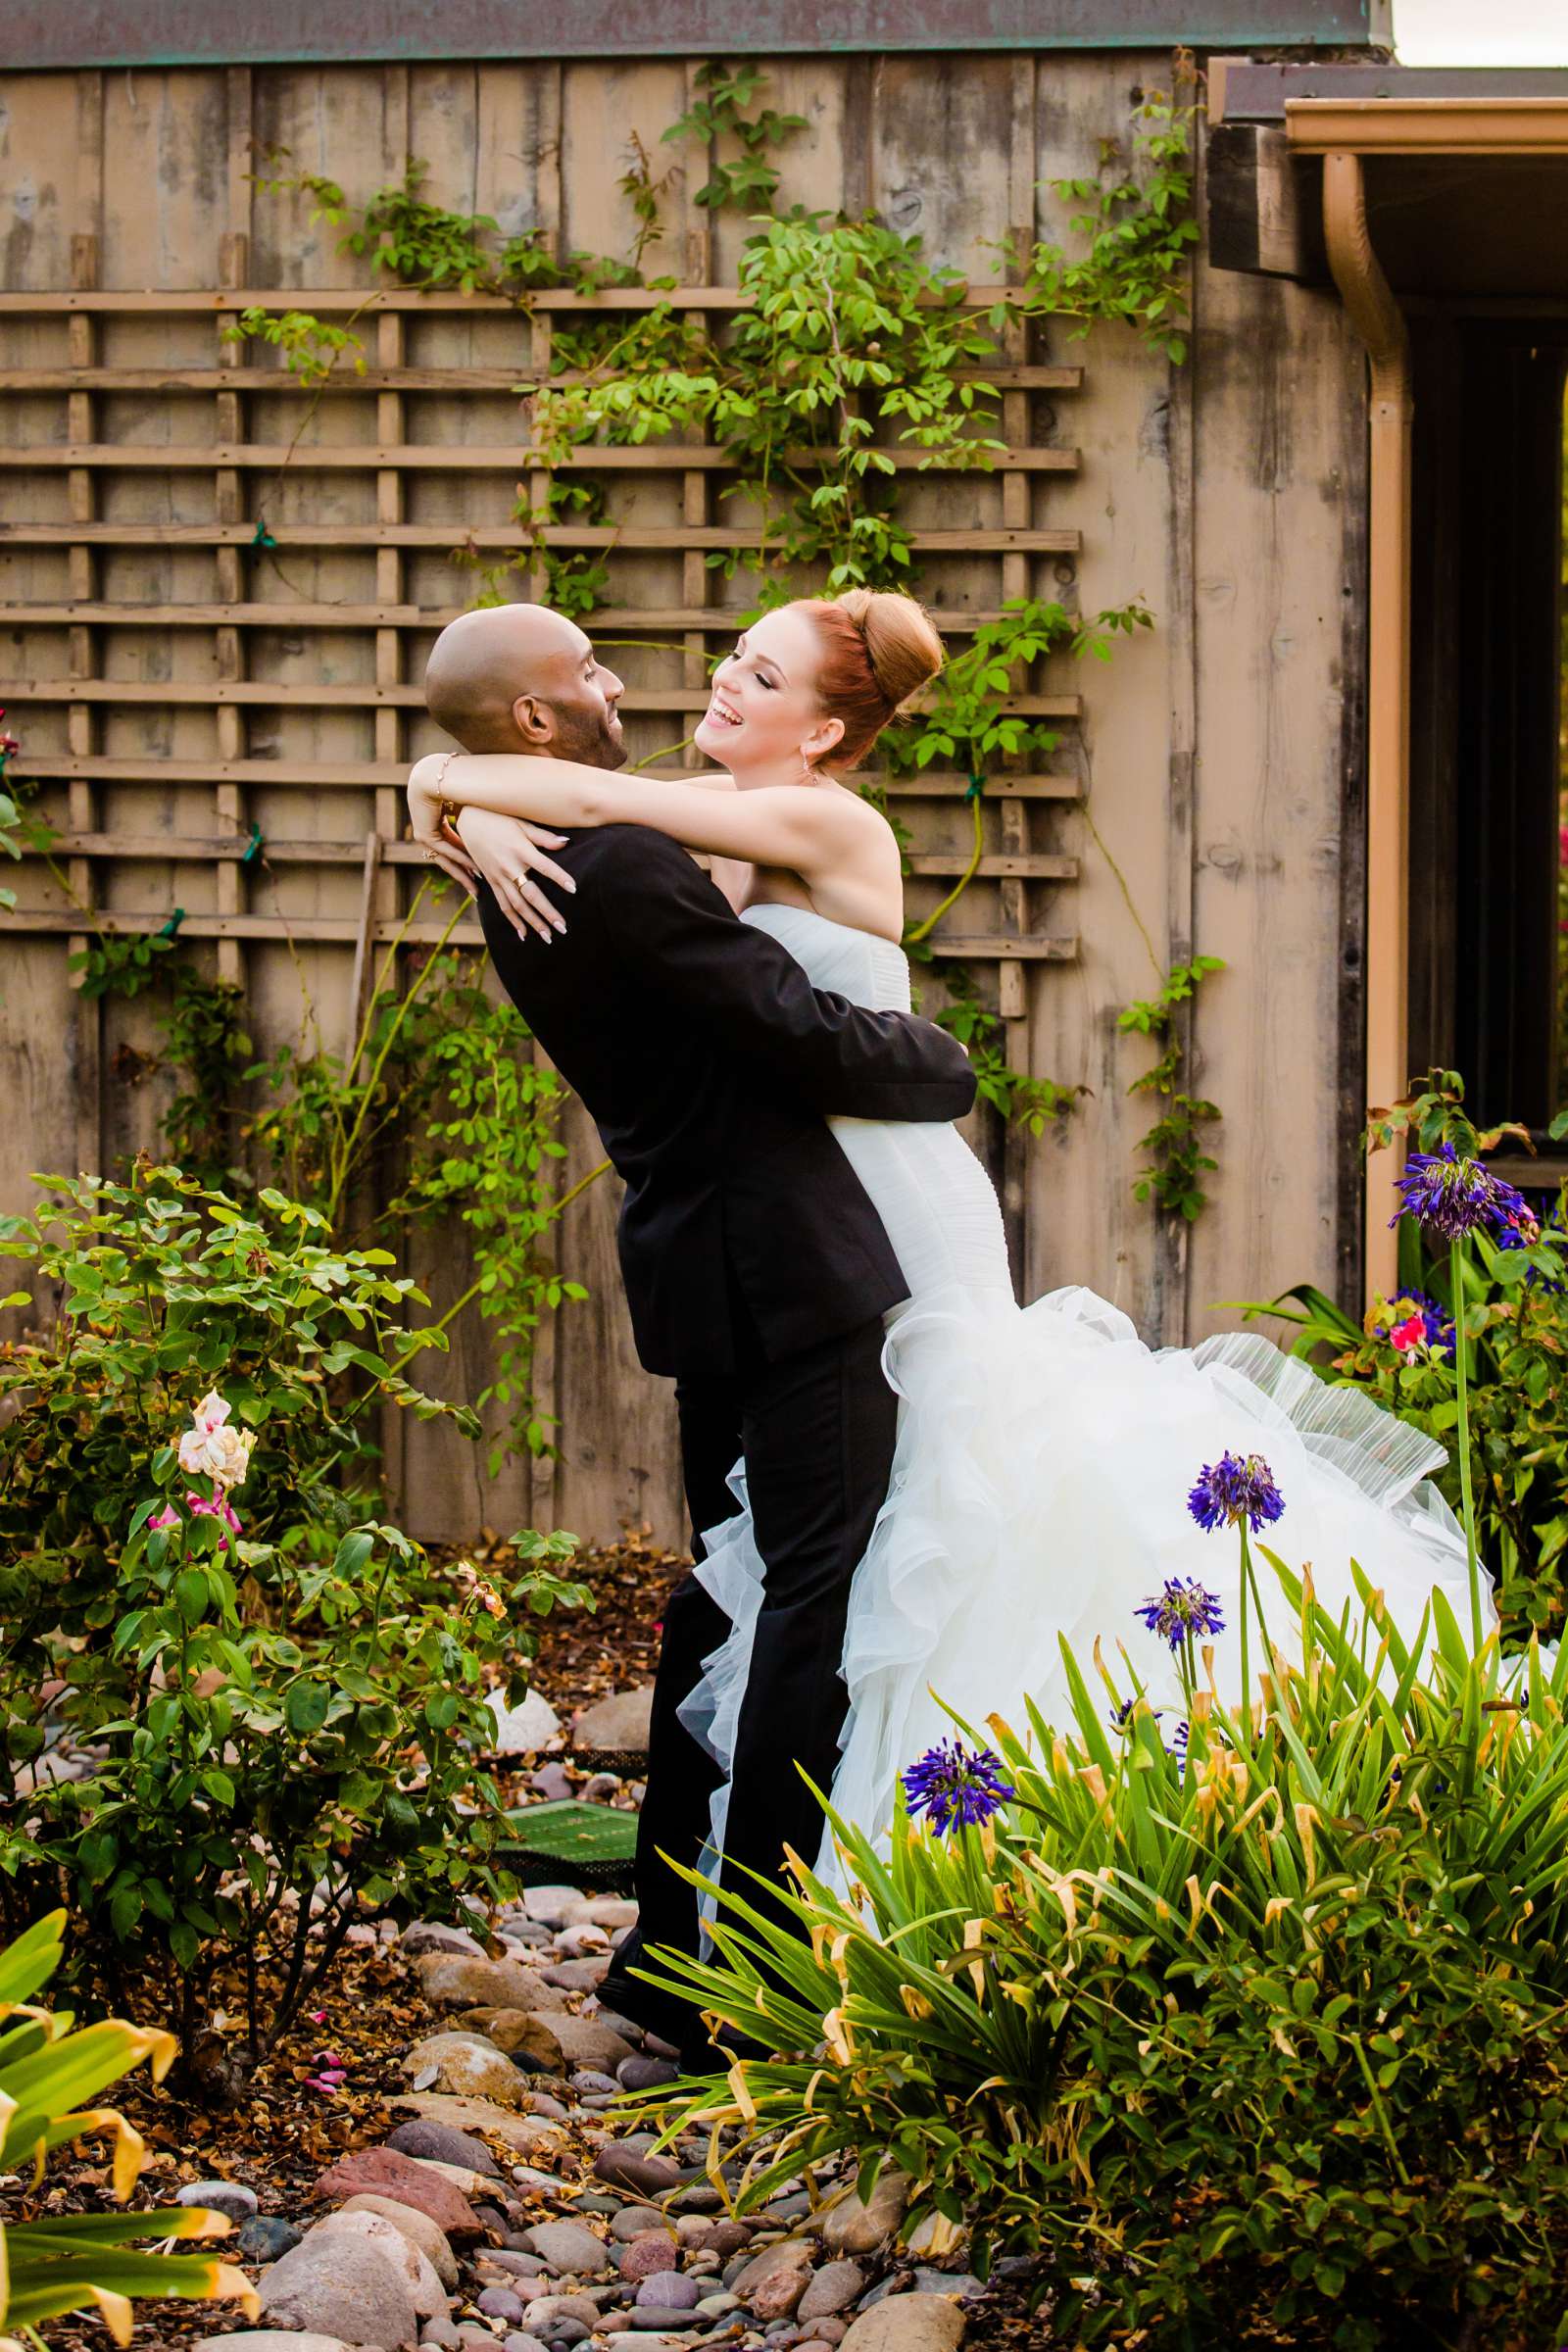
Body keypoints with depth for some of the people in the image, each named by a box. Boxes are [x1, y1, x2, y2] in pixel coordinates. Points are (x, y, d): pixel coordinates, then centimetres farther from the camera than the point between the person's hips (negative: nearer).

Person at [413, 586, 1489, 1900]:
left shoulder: (829, 827, -16)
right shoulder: (708, 834, 8)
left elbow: (588, 797, -23)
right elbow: (519, 796, 4)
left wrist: (441, 782, -13)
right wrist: (482, 827, -18)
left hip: (897, 1212, -8)